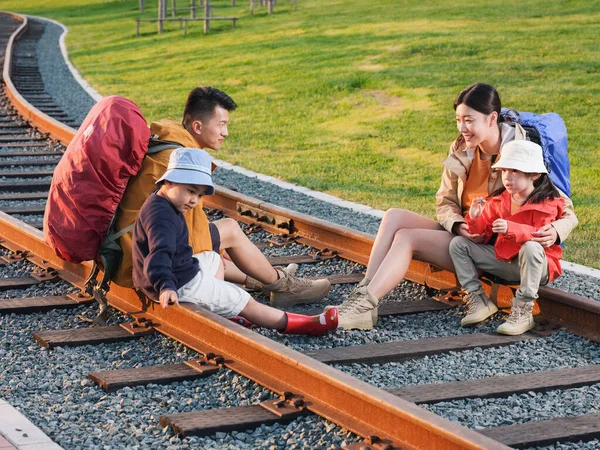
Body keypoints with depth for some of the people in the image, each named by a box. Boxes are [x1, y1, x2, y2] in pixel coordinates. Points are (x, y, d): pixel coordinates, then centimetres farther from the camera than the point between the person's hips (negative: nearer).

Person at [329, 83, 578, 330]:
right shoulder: (461, 150, 3)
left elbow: (566, 211, -10)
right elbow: (445, 201, 9)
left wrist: (554, 231, -34)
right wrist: (457, 226, -15)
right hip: (461, 234, 7)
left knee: (407, 238, -23)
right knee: (394, 216, -14)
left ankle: (365, 307, -29)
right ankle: (362, 294, -25)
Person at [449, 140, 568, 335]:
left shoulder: (547, 203, -14)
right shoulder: (499, 200, 4)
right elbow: (484, 230, 5)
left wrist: (511, 229, -43)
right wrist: (475, 218, -19)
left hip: (536, 265, -6)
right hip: (503, 260, 6)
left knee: (531, 247, -42)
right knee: (458, 243, -2)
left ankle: (523, 312, -35)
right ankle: (478, 300, -7)